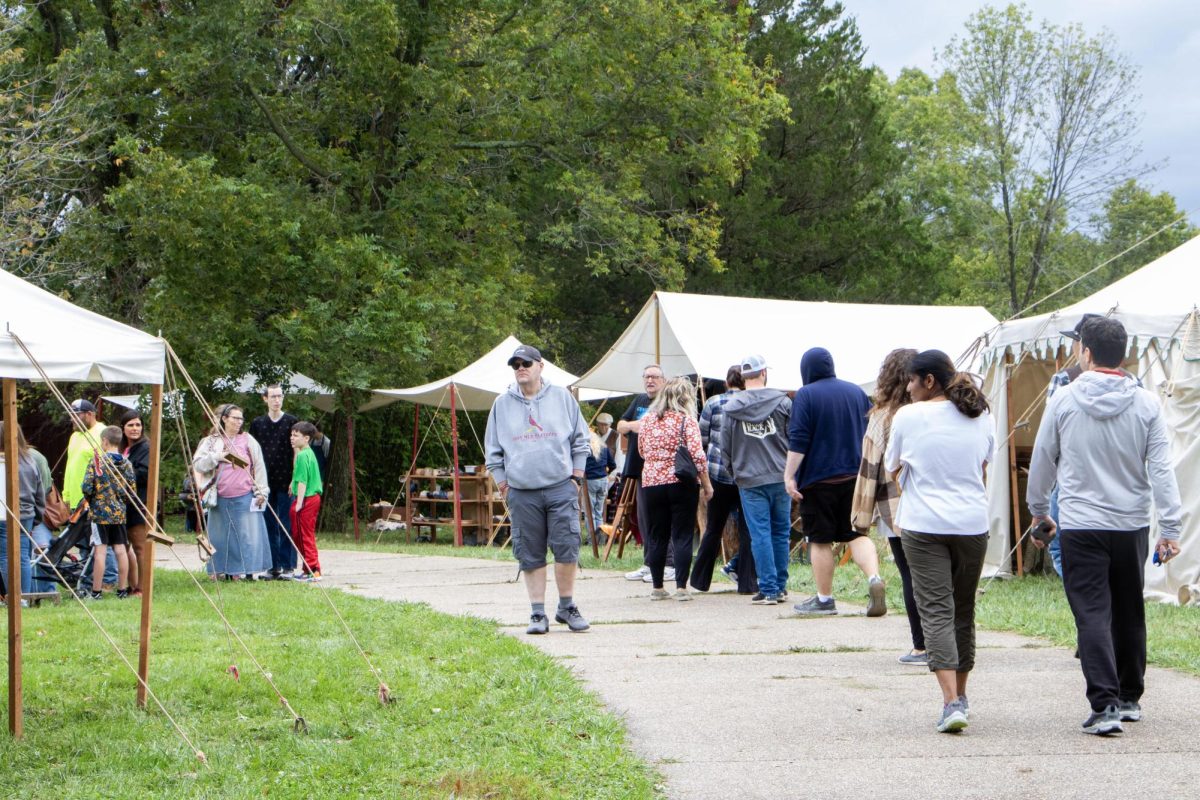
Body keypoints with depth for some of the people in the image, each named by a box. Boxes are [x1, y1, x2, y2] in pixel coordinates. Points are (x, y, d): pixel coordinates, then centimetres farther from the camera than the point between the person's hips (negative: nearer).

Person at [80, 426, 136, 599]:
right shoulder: (126, 464, 2)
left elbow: (86, 487, -12)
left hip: (100, 512, -4)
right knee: (120, 550, 7)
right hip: (119, 513, 4)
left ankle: (96, 591, 0)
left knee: (100, 551, -3)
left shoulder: (96, 462, -9)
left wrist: (90, 499, 8)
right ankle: (122, 589, 12)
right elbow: (132, 490, 4)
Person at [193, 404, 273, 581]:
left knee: (248, 534, -6)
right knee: (221, 536, 5)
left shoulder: (247, 440, 7)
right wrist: (216, 457, -16)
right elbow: (197, 464, -1)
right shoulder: (211, 442, 6)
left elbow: (259, 467, 7)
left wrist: (261, 492, 1)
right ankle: (220, 570, 14)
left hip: (245, 498, 0)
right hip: (220, 499, 0)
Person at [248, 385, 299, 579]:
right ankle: (273, 566, 11)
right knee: (269, 525, 5)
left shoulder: (292, 422, 2)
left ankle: (288, 567, 1)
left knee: (286, 526, -3)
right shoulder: (257, 423, 9)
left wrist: (295, 479, -6)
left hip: (285, 482, -3)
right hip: (265, 483, 3)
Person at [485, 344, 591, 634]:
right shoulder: (502, 404, 9)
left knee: (567, 549, -7)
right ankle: (538, 614, 7)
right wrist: (503, 487, 8)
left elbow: (580, 441, 12)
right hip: (522, 494, 1)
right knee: (531, 556, 1)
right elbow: (493, 451, 14)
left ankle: (567, 607, 7)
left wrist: (576, 478, 7)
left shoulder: (561, 397, 7)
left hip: (561, 489, -1)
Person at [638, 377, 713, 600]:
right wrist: (707, 484, -6)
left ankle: (657, 588, 13)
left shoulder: (647, 420, 8)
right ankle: (681, 587, -3)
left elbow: (641, 452, 18)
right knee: (682, 537, 1)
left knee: (656, 537, 9)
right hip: (681, 484, -3)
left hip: (651, 483, 3)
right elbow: (697, 455, -13)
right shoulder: (686, 419, -6)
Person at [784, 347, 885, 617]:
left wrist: (789, 475, -11)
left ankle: (824, 599, 10)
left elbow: (798, 440, -14)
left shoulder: (806, 395, -8)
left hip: (818, 479, -5)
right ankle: (874, 578, -17)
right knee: (857, 533, 7)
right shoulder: (856, 392, 10)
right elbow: (870, 433, 17)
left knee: (820, 540, 4)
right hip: (854, 477, 5)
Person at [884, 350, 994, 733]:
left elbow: (892, 469, 9)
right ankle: (960, 696, 27)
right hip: (973, 524, 4)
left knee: (936, 612, -6)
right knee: (963, 612, 16)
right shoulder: (980, 417, 7)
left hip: (923, 525, -4)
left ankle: (952, 702, -20)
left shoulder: (908, 417, -4)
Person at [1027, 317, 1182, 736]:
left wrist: (1038, 512, 21)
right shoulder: (1146, 405, -2)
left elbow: (1042, 462, 5)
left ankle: (1104, 704, -15)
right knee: (1129, 615, 16)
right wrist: (1170, 528, -5)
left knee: (1093, 616, -4)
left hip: (1080, 527, -2)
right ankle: (1130, 699, 27)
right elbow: (1162, 470, -6)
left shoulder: (1063, 400, -4)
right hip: (1132, 526, 3)